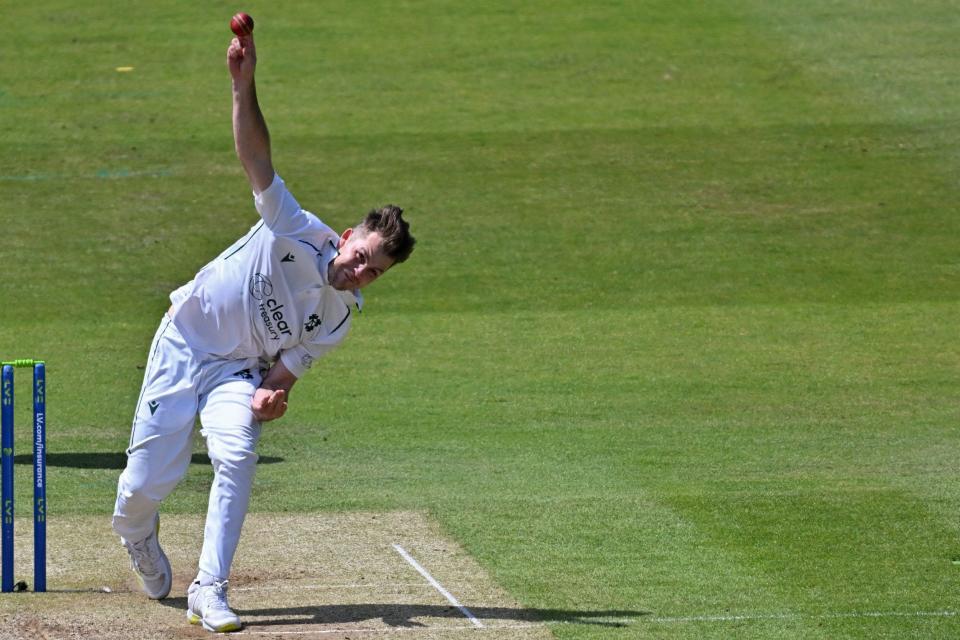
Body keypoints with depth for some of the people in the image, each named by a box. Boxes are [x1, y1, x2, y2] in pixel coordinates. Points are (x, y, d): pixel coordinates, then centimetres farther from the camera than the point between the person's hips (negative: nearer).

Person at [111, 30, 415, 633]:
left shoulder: (340, 316, -7)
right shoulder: (299, 233, -19)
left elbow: (288, 366, -2)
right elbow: (256, 155, -28)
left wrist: (272, 396, -27)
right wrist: (244, 85, -43)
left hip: (239, 369, 3)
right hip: (184, 342, -3)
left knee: (236, 457, -27)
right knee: (145, 483, -4)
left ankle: (210, 591, -21)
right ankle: (140, 537, 35)